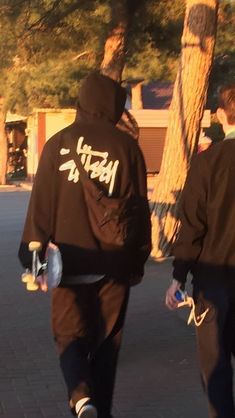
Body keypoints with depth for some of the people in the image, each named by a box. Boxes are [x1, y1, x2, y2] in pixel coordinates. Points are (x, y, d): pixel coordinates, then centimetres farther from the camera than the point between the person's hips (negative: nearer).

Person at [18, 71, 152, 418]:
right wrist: (139, 259, 10)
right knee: (106, 341, 13)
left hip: (70, 260, 0)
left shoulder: (59, 143, -2)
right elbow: (140, 208, 1)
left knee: (70, 334, 9)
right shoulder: (127, 147, -3)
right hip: (114, 263, 0)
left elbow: (41, 206, -2)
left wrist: (33, 255, 4)